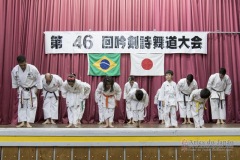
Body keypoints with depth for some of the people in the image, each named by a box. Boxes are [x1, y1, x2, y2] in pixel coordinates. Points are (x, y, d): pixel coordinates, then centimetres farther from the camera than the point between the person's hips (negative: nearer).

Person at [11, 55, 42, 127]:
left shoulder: (33, 69, -28)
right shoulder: (15, 70, -20)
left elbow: (38, 79, -14)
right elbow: (14, 80, 1)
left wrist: (38, 89, -9)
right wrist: (17, 88, 8)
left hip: (32, 90, -2)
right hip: (22, 90, 2)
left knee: (31, 106, -1)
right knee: (21, 106, 4)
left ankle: (28, 122, 7)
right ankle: (22, 122, 12)